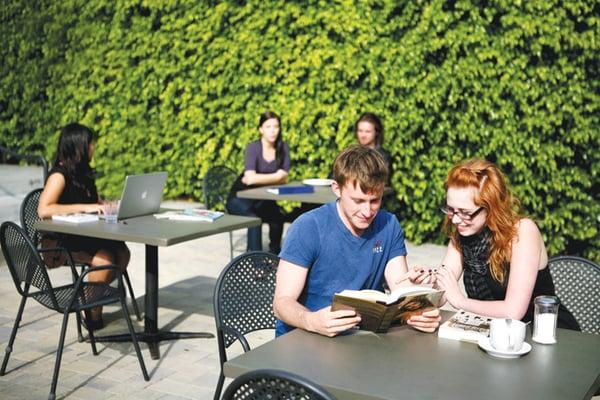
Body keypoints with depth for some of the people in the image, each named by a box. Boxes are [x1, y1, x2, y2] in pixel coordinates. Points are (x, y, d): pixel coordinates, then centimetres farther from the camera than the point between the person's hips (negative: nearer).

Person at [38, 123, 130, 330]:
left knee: (122, 252, -20)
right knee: (104, 259, -31)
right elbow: (43, 210, -25)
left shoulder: (83, 173, 14)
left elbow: (95, 204, 22)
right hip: (59, 241, -7)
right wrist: (84, 207, -28)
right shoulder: (59, 175, -11)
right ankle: (93, 316, -14)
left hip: (85, 235, 7)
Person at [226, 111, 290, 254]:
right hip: (240, 198, -4)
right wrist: (275, 176, -18)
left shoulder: (283, 148, -3)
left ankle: (274, 253, -2)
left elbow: (283, 178, -9)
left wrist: (258, 179, -16)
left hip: (263, 198, 4)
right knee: (254, 218, -32)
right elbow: (250, 178, -28)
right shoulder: (253, 148, -15)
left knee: (278, 216, -23)